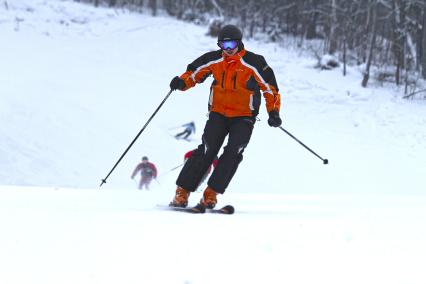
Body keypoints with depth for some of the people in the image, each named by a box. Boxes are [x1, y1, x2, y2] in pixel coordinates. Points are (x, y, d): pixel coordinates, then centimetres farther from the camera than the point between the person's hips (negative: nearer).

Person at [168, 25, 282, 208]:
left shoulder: (253, 63, -10)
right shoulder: (213, 60, 0)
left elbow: (270, 88, -6)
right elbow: (194, 73, 13)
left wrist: (273, 112, -17)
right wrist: (182, 82, -9)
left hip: (243, 117, -1)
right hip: (218, 113, 1)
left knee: (233, 152, -20)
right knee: (207, 150, -14)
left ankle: (211, 193, -16)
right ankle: (182, 191, -11)